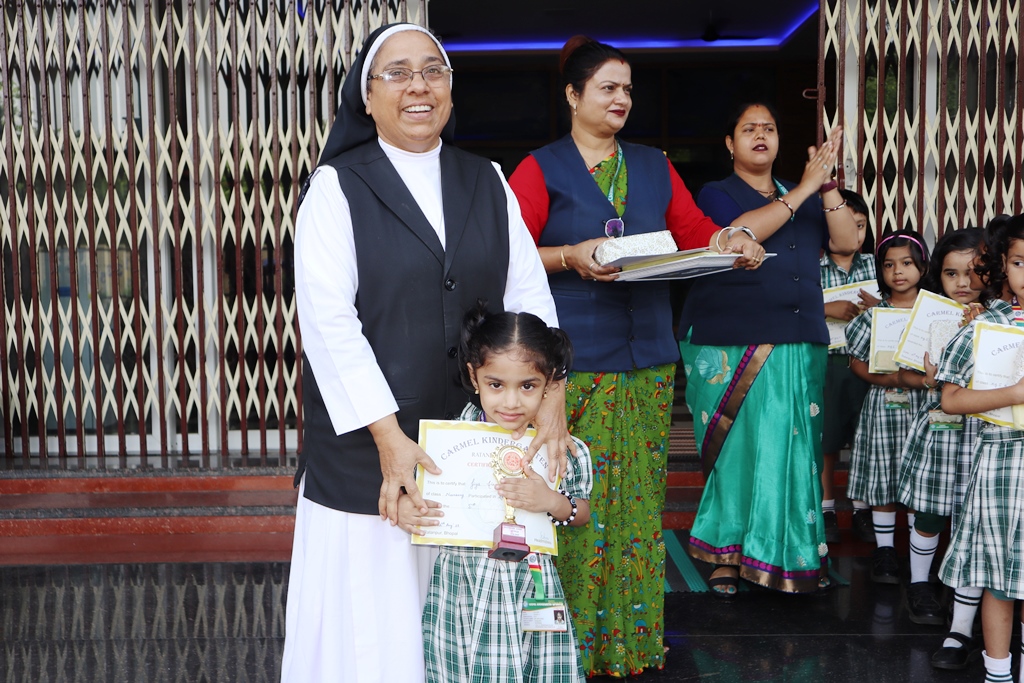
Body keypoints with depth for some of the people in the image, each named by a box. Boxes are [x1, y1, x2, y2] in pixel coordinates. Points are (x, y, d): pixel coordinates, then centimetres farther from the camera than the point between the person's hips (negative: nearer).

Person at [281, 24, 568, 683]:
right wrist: (389, 438, -18)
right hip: (367, 444, -3)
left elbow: (529, 292, 3)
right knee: (373, 628, 5)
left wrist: (551, 393, -12)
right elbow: (329, 321, -11)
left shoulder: (487, 183, 10)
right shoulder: (338, 186, -2)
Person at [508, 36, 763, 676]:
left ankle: (637, 633, 19)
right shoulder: (541, 168, 3)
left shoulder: (655, 167, 17)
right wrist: (569, 257, -20)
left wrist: (733, 240, -5)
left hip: (647, 359, 4)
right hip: (572, 360, -4)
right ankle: (576, 635, 9)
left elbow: (696, 231, 15)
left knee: (640, 494, 7)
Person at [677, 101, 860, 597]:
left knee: (791, 448, 2)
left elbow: (846, 243, 8)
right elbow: (738, 234, -16)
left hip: (798, 347, 4)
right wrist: (803, 189, -15)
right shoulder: (716, 195, 5)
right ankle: (726, 555, 7)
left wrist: (827, 188, -4)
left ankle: (787, 555, 11)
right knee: (736, 448, -4)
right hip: (729, 347, -4)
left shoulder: (804, 199, 20)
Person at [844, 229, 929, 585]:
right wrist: (898, 379, -14)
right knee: (884, 478, 5)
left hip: (924, 406, 1)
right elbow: (858, 363, -1)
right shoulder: (873, 314, 1)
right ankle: (884, 549, 18)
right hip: (884, 406, 0)